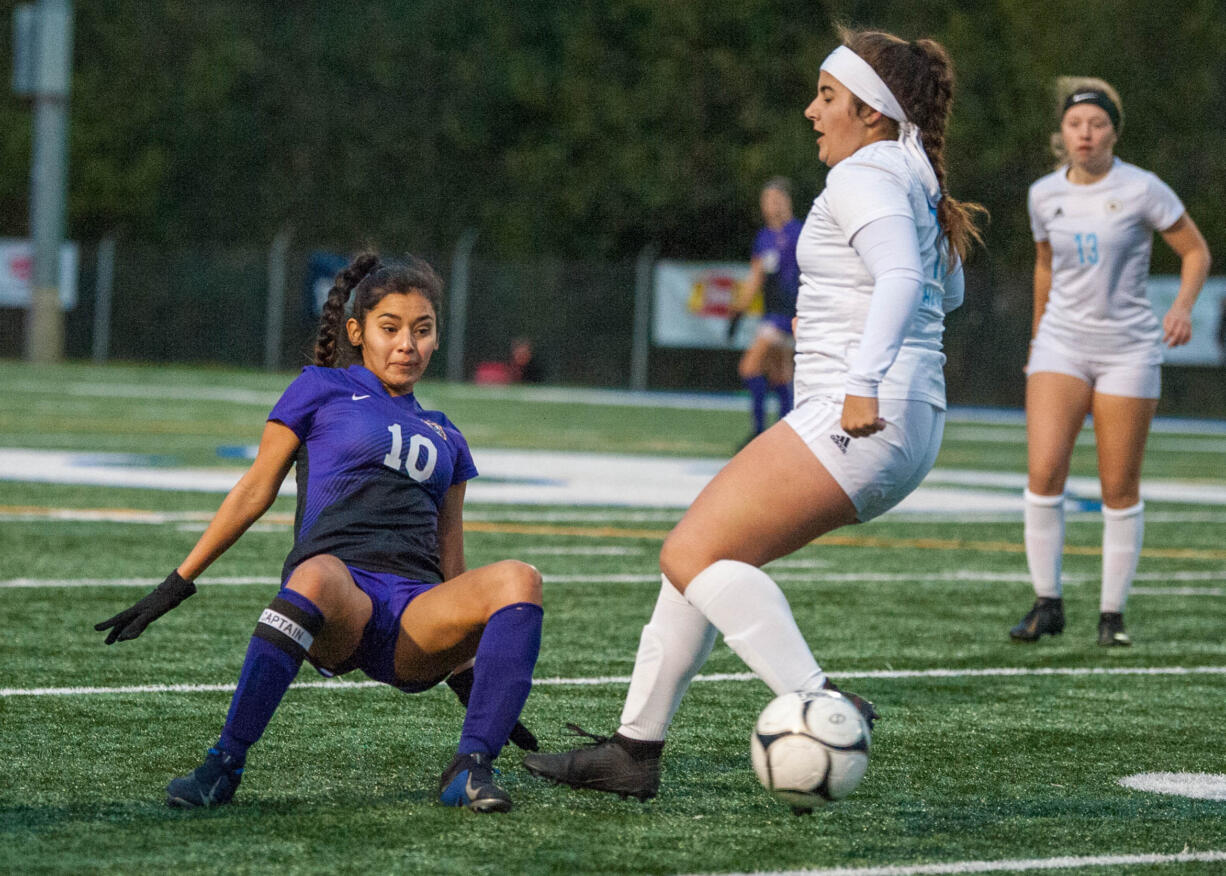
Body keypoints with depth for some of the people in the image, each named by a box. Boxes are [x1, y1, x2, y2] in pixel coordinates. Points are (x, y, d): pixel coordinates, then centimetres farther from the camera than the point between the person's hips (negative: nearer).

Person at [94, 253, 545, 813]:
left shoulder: (444, 438, 29)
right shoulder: (322, 390, 18)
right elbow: (256, 489, 16)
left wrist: (467, 675, 26)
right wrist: (179, 583, 10)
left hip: (416, 615, 4)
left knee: (517, 579, -28)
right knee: (317, 575, -42)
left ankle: (471, 767, -29)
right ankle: (224, 765, -39)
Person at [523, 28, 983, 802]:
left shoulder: (862, 177, -8)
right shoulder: (914, 185, 22)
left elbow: (903, 277, -26)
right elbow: (948, 291, 38)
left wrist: (864, 380, -35)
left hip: (861, 421, -10)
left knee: (692, 553, -16)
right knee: (702, 553, 12)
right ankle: (634, 750, 13)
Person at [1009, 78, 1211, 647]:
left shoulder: (1141, 190, -8)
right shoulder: (1045, 195, 3)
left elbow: (1196, 251, 0)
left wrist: (1182, 306, -17)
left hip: (1128, 349, -2)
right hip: (1061, 344, 2)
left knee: (1120, 489, 0)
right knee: (1043, 472, -14)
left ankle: (1112, 614, 11)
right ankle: (1047, 604, -4)